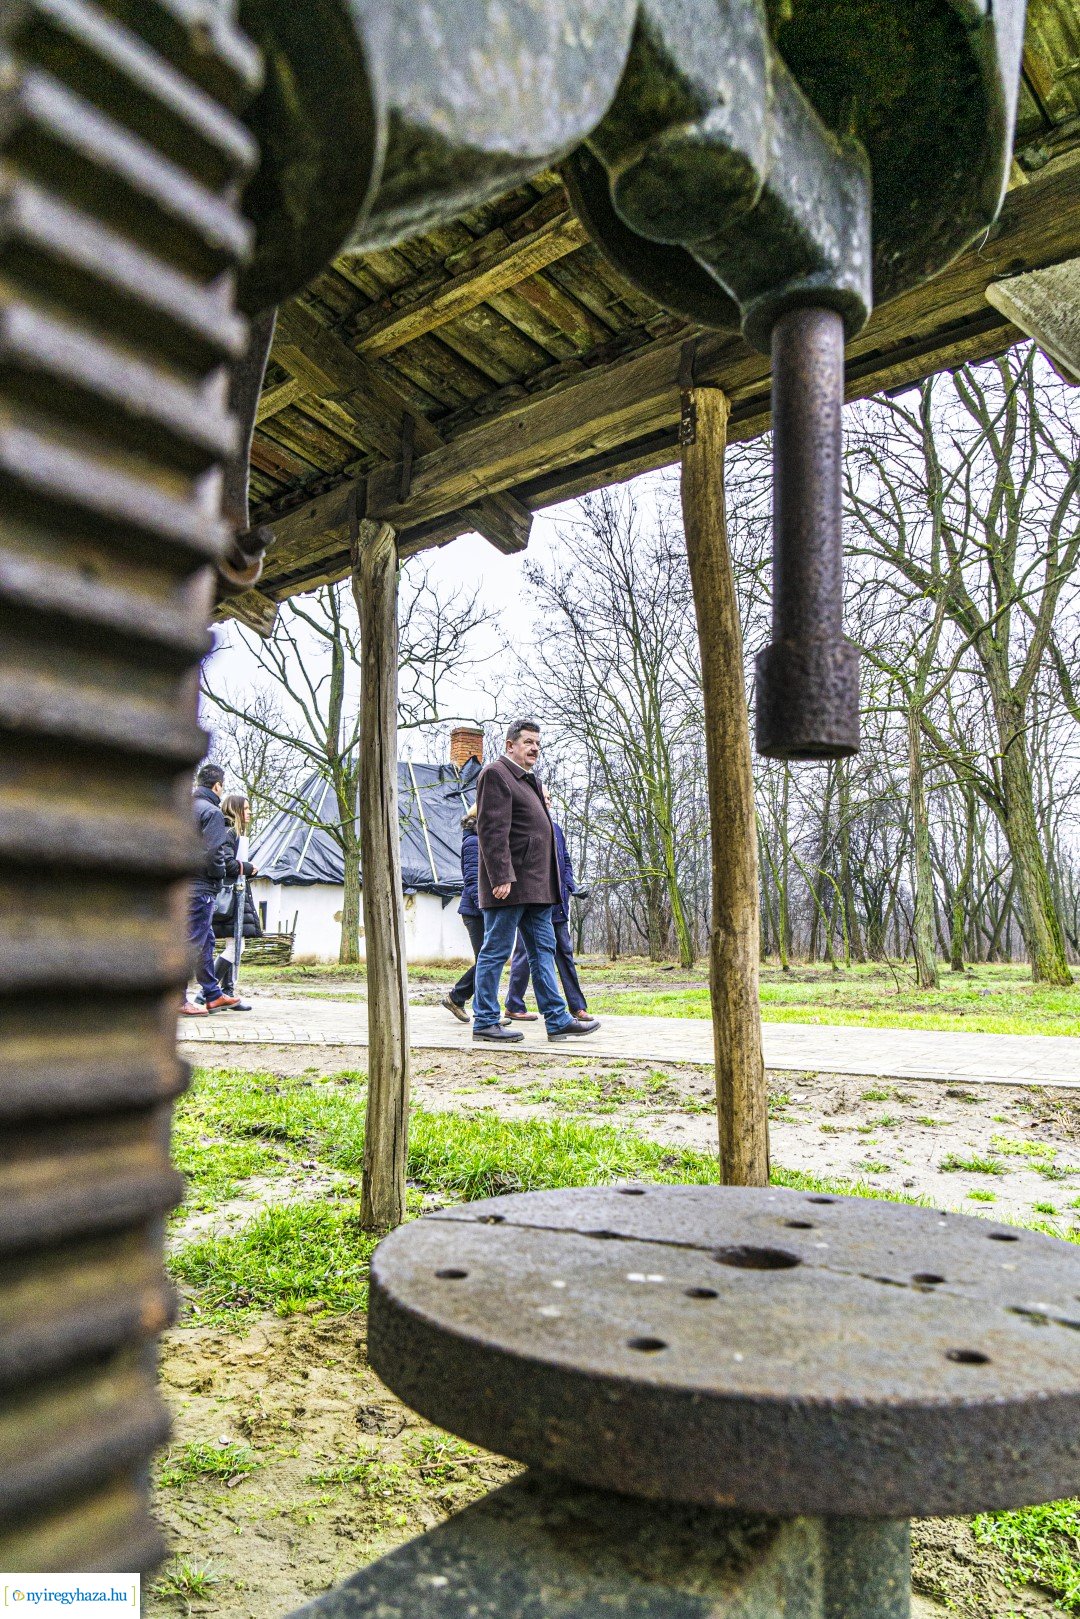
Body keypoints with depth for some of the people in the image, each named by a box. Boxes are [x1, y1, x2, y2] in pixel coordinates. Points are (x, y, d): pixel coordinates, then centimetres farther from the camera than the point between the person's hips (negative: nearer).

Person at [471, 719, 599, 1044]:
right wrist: (501, 878, -23)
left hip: (535, 884, 10)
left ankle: (557, 1019, 13)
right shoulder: (496, 773, -8)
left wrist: (549, 881, 20)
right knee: (495, 952, -2)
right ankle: (485, 1022, 5)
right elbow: (492, 831, -17)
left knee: (543, 950, 9)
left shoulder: (528, 778, 22)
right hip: (510, 883, -10)